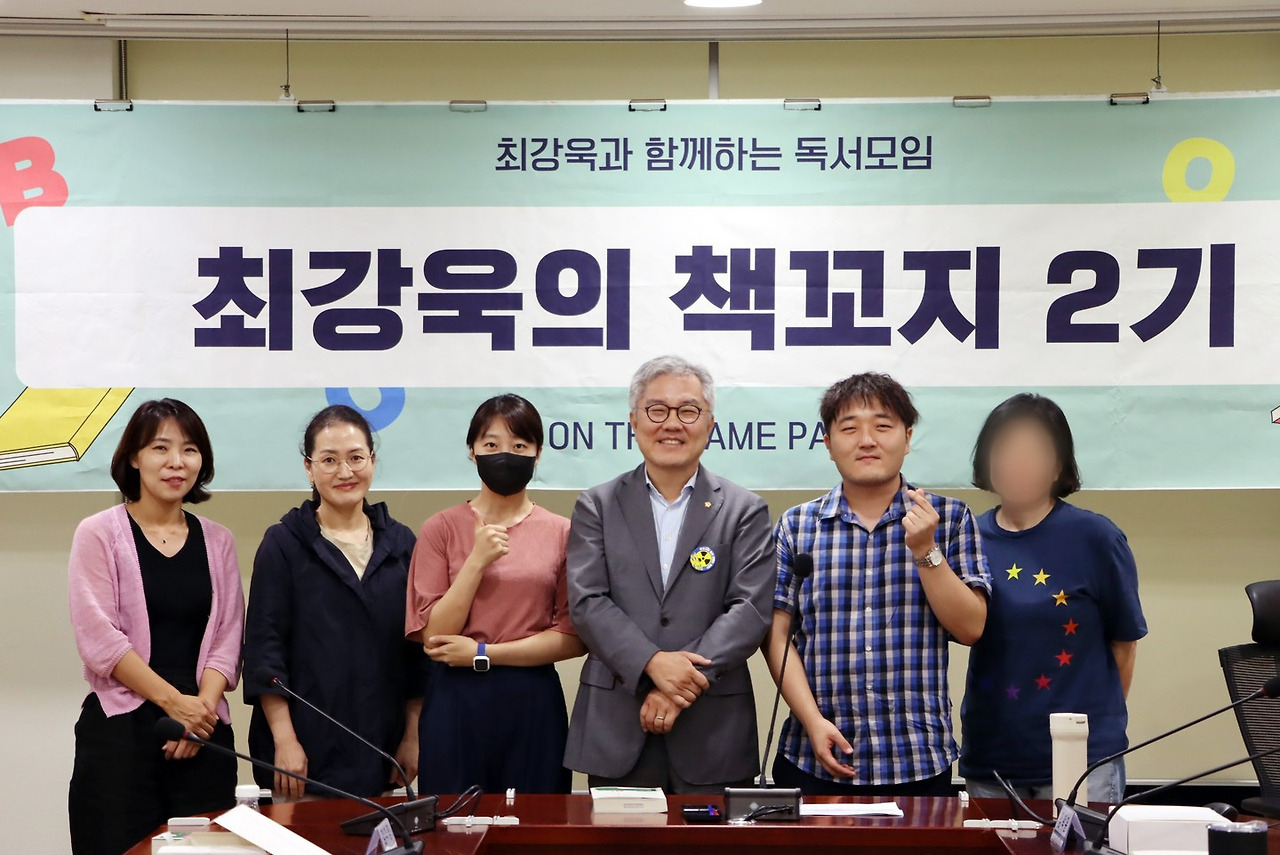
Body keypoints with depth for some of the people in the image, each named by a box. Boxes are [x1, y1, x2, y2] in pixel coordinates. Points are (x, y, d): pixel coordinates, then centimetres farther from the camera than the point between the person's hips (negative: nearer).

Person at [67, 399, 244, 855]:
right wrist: (174, 701, -11)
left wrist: (202, 709, -9)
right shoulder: (99, 534, 1)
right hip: (119, 731, -3)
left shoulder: (217, 540, 12)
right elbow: (99, 638, -7)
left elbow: (227, 640, 7)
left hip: (204, 732, 3)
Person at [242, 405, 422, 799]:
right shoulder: (283, 544, 0)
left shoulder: (401, 542, 9)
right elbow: (264, 647, -4)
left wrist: (413, 736, 6)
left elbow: (418, 649, 10)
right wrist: (284, 739, -10)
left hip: (382, 749, 3)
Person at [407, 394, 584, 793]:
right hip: (456, 701, 0)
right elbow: (433, 636, -4)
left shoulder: (562, 533, 3)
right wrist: (477, 561, -13)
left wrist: (483, 653, -9)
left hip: (534, 703, 1)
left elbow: (573, 636, -2)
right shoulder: (441, 528, 2)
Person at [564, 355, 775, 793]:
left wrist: (686, 679, -16)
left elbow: (752, 608, -5)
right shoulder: (597, 506, 8)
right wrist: (652, 663, -17)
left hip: (712, 729, 0)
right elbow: (587, 602, -3)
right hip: (615, 728, 1)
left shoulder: (745, 511, 5)